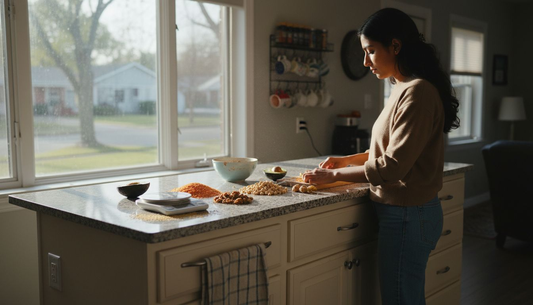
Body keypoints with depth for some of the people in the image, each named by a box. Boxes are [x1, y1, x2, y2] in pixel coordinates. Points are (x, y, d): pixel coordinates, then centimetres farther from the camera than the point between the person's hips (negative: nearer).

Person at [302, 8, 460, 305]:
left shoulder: (417, 92, -19)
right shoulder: (403, 89, 10)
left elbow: (393, 166, -21)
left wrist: (334, 175, -12)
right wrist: (348, 160, 9)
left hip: (407, 215, -9)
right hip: (408, 211, 9)